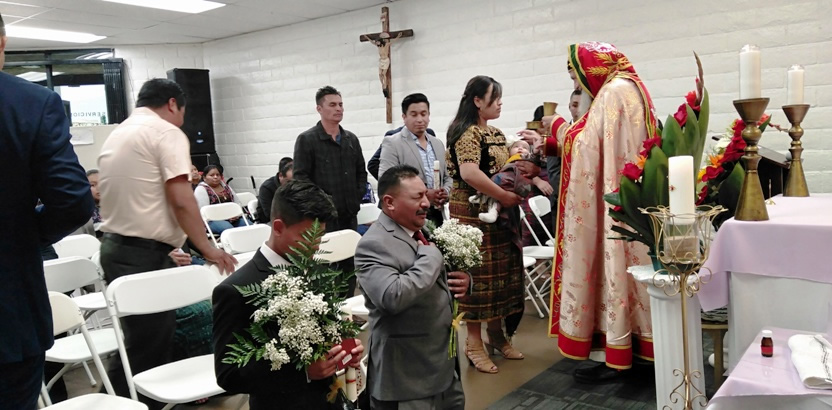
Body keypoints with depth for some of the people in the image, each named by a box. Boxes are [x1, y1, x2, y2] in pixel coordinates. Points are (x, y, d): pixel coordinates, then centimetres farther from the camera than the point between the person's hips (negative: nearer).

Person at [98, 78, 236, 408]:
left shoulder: (115, 136, 18)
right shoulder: (167, 132, -9)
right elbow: (181, 200, -17)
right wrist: (207, 249, -7)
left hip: (114, 246, 9)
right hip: (145, 253, -9)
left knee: (138, 340, 16)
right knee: (151, 346, -3)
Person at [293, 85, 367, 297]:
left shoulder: (351, 139, 12)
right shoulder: (307, 140, -5)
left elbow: (361, 172, 18)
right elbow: (301, 177, -9)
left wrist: (358, 197, 6)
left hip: (349, 215, 6)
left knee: (349, 267, 11)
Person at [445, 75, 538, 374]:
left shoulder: (496, 134, 15)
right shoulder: (467, 131, -12)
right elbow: (469, 173, -27)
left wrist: (528, 168, 2)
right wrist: (504, 196, -22)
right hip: (474, 214, -9)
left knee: (502, 272, 12)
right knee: (479, 274, -3)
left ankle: (496, 333, 26)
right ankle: (474, 342, 9)